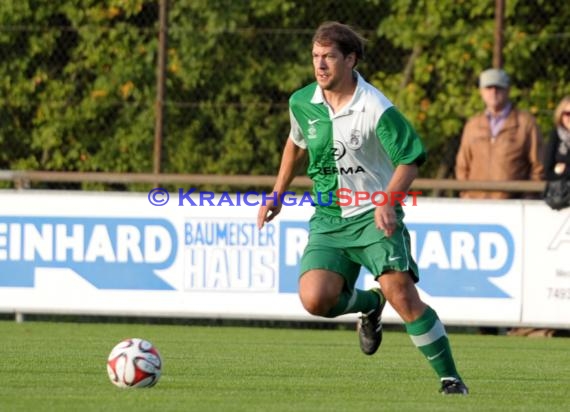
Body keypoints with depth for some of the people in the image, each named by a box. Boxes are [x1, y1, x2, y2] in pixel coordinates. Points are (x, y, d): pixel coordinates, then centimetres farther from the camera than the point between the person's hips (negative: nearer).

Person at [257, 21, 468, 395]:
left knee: (401, 294, -21)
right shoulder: (302, 103, 1)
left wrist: (388, 201, -28)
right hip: (328, 220, 4)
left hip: (374, 216, -4)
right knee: (315, 299, -18)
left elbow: (410, 160, -12)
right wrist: (278, 194, 23)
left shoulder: (377, 109, -16)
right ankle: (368, 305, 17)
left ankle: (450, 377, -8)